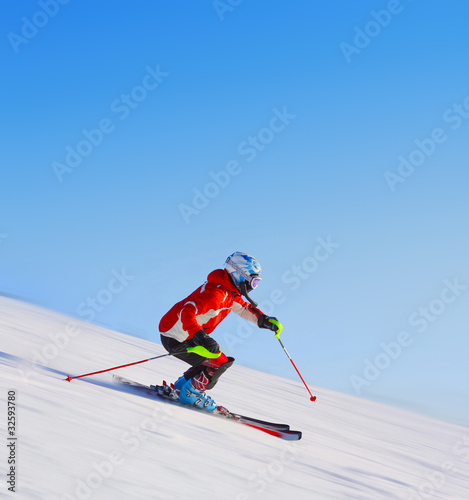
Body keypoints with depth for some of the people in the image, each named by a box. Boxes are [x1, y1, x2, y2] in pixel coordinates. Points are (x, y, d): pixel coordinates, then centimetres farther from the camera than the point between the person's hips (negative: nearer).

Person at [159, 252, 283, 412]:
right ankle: (191, 393, 1)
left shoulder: (231, 291, 5)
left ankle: (180, 387, 27)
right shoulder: (216, 293, -26)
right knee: (221, 363, -12)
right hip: (175, 339, -10)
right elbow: (186, 313, -35)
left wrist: (264, 320, 8)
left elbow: (245, 308, 23)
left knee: (212, 363, 20)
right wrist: (202, 337, -47)